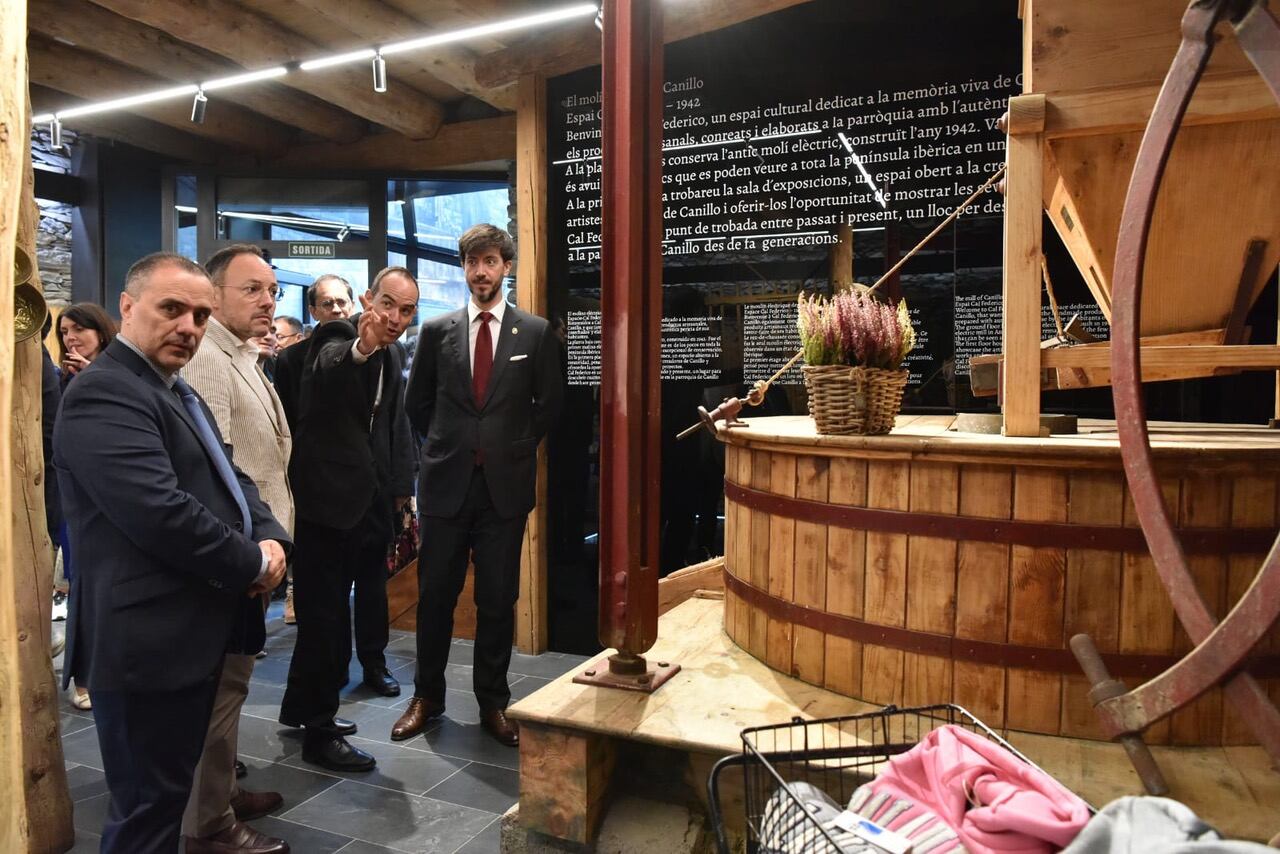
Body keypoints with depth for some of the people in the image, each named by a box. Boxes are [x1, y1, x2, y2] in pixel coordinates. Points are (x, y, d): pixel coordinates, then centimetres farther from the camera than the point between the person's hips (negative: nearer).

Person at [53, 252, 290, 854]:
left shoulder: (176, 391, 16)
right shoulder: (104, 392, -18)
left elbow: (230, 477, 17)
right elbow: (161, 514, -28)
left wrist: (271, 539, -3)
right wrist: (253, 564, -14)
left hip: (186, 635, 10)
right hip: (147, 643, -10)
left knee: (169, 793, 23)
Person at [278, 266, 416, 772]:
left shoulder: (390, 356, 11)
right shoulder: (337, 339, -13)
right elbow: (327, 371, -38)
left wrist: (400, 489, 17)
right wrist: (360, 349, -58)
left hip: (369, 501, 8)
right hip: (326, 499, -8)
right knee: (325, 616, -3)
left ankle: (303, 708, 33)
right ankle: (320, 732, 9)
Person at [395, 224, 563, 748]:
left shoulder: (535, 332, 2)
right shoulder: (437, 330, 6)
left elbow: (548, 404, 8)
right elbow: (417, 403, 14)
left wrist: (515, 449, 6)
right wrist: (446, 445, 9)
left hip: (505, 483, -1)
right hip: (446, 481, 1)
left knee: (498, 599, 7)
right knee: (435, 594, 9)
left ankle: (493, 702, 21)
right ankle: (427, 696, 26)